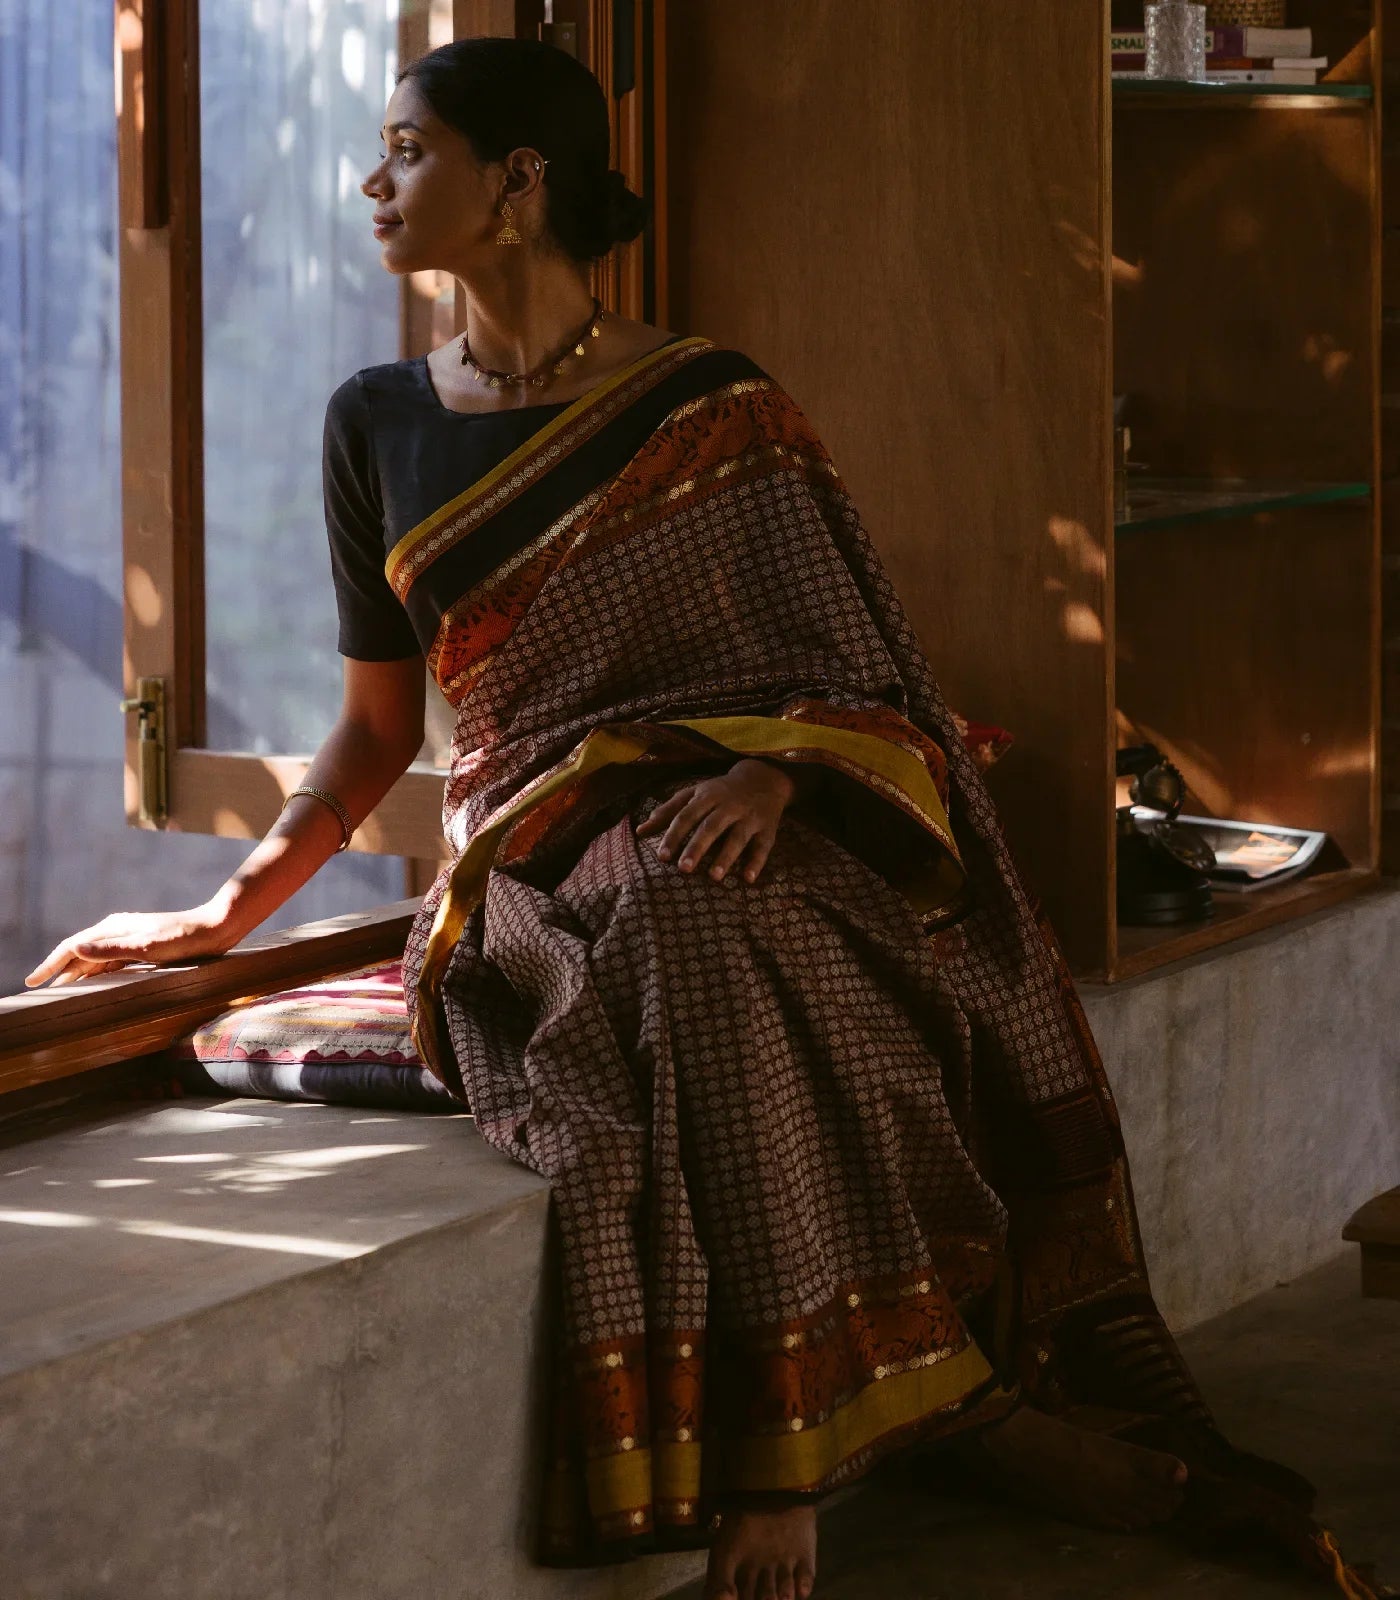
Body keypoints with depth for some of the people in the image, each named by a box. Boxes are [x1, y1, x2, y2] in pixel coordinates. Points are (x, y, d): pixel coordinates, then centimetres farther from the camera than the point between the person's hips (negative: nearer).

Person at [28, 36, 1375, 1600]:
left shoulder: (714, 409, 5)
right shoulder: (378, 425, 13)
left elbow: (846, 665, 4)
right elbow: (379, 723, 18)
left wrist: (771, 774, -18)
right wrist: (222, 913, 8)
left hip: (739, 827, -1)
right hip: (534, 866, 2)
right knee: (679, 942, -36)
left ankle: (780, 1449, -34)